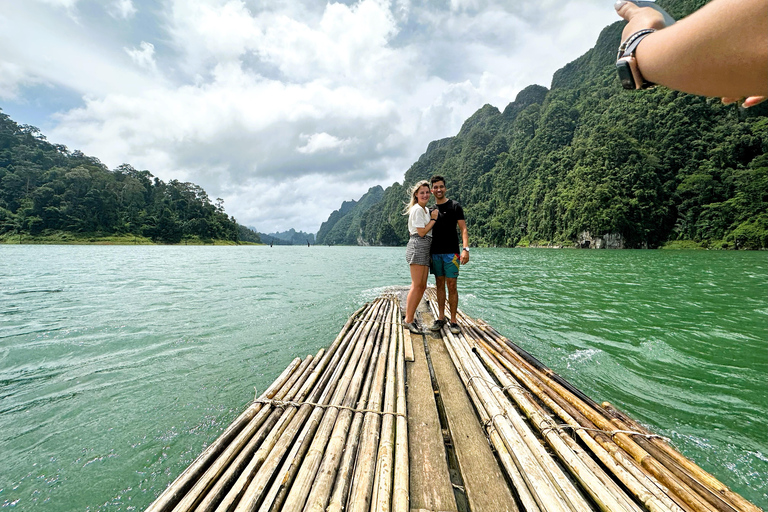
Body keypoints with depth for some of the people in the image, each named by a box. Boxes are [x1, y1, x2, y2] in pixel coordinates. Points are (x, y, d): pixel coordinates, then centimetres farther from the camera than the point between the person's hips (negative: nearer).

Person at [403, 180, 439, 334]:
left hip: (426, 248, 10)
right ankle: (408, 320, -6)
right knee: (416, 285, -12)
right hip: (417, 246, -9)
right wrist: (433, 219, -2)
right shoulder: (417, 209, -5)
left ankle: (410, 317, 13)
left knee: (422, 286, 6)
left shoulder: (426, 210, 25)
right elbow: (421, 232, -11)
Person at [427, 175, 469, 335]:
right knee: (439, 285, 8)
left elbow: (463, 229, -4)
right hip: (435, 253, 4)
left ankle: (453, 321, 7)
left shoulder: (454, 206, 1)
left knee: (451, 286, -3)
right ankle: (441, 318, 17)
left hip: (451, 252, -4)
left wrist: (465, 248, -17)